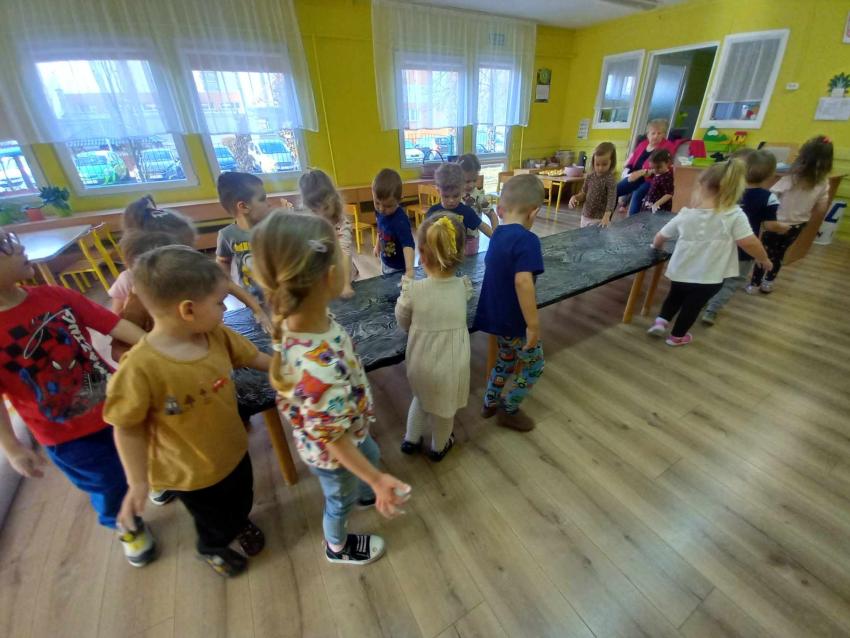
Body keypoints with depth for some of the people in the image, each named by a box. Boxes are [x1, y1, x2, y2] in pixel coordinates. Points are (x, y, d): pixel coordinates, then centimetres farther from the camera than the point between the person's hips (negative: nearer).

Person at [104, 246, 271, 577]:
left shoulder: (216, 335, -19)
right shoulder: (140, 367, -34)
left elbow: (252, 357, -3)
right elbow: (127, 428, -21)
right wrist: (138, 482, -14)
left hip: (233, 449, 5)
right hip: (191, 472, -4)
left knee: (242, 501, 32)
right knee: (215, 521, 26)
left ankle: (241, 523, 68)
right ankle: (212, 549, 61)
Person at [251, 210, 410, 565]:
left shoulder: (295, 319, -23)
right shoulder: (320, 371, -49)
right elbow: (332, 440, -33)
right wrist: (377, 479, -23)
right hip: (331, 454, -7)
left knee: (372, 454, 36)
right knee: (340, 499, 27)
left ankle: (365, 495, 72)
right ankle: (338, 546, 64)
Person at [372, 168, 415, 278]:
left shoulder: (400, 221, -33)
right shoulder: (379, 211, -12)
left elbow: (408, 245, -43)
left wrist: (409, 269, -56)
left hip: (398, 267, -7)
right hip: (385, 262, 7)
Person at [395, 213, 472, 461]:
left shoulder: (412, 291, -23)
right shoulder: (463, 287, -16)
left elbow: (403, 324, -5)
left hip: (420, 363, 0)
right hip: (452, 366, 1)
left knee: (421, 397, 31)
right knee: (444, 409, 26)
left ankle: (411, 439, 47)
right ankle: (438, 447, 50)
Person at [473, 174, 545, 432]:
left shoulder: (497, 234, 5)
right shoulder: (527, 239, -23)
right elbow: (522, 281, -34)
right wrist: (533, 325, -29)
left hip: (496, 316, 9)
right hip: (514, 320, -8)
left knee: (507, 358, 29)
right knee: (534, 365, 15)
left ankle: (490, 403, 41)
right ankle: (509, 410, 28)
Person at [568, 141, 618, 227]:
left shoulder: (610, 180, -12)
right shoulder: (590, 177, 5)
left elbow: (611, 199, -19)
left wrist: (606, 217, -33)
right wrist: (575, 197, -7)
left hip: (599, 219, -6)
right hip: (585, 217, 6)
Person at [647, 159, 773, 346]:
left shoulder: (685, 215, -6)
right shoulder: (735, 215, -13)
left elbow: (659, 238, 3)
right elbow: (749, 243, -18)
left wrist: (656, 247, 25)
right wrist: (764, 259, 0)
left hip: (681, 272, 2)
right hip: (709, 278, -1)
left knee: (675, 296, 28)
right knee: (693, 305, 17)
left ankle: (661, 321, 17)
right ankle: (677, 336, 31)